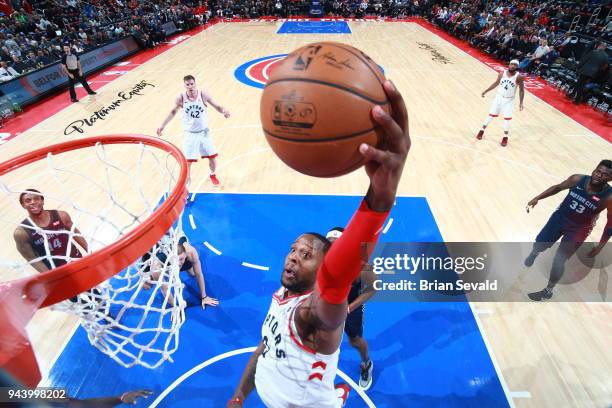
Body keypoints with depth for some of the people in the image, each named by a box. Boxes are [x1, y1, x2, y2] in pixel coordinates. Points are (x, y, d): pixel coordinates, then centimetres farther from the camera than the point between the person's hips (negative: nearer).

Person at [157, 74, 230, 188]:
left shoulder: (203, 95, -12)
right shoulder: (181, 98, -10)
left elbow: (216, 106, -4)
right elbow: (173, 112, 7)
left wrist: (224, 111, -27)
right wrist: (162, 125, 3)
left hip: (204, 132, 1)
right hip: (190, 134, -1)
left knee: (212, 157, 9)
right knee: (187, 161, 0)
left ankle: (213, 175, 39)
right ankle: (186, 182, 21)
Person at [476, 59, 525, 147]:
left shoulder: (519, 77, -16)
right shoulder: (502, 74, -8)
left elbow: (521, 90, -8)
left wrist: (521, 102, -15)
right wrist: (486, 91, 13)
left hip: (509, 100, -2)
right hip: (499, 97, 2)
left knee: (507, 118, 0)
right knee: (491, 114, 9)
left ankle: (505, 137, 13)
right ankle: (482, 130, 24)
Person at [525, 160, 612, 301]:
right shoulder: (577, 179, -17)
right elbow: (558, 187, 2)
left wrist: (600, 246, -11)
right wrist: (537, 198, -5)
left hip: (578, 229, -3)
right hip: (560, 217, 3)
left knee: (559, 260, -4)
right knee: (539, 244, 11)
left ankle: (548, 291, 18)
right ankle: (534, 254, 52)